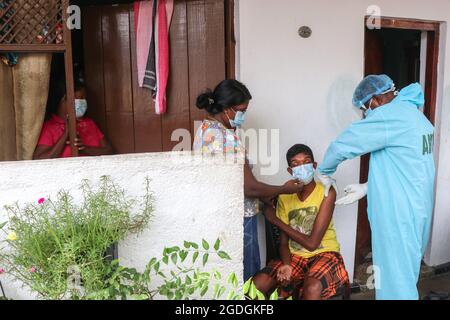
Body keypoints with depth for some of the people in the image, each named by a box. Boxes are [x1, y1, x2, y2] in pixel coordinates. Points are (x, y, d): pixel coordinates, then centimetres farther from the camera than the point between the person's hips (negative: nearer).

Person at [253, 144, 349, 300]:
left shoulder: (327, 192, -14)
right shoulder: (284, 197, 1)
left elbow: (311, 243, -17)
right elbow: (283, 242, 2)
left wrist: (275, 220, -10)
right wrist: (286, 264, -21)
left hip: (324, 254, -4)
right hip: (295, 256, 4)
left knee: (313, 288, -36)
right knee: (257, 284, -20)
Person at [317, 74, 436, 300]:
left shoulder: (390, 115, -17)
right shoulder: (414, 115, 13)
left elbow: (343, 144, -17)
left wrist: (324, 172, 0)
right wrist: (366, 189, 13)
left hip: (398, 215, -9)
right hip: (416, 210, 9)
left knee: (395, 283, 2)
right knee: (405, 276, 20)